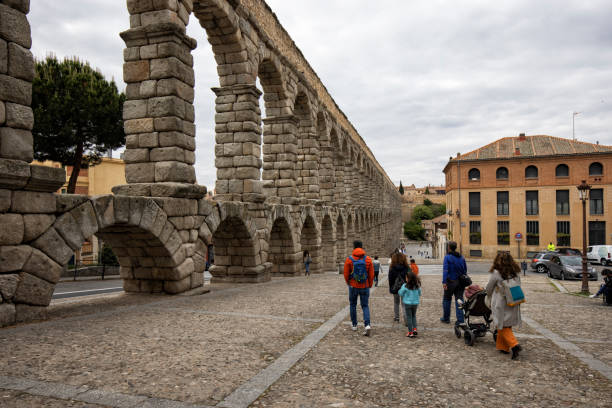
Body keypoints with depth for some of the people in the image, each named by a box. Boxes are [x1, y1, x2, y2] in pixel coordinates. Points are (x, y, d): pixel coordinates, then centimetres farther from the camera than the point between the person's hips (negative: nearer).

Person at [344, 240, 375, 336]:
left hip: (353, 286, -1)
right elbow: (371, 275, -3)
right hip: (365, 287, 1)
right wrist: (369, 285, 12)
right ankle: (367, 325, -8)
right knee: (365, 306, 10)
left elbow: (346, 274, -4)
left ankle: (354, 325, 25)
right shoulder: (368, 260, -6)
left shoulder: (349, 260, -10)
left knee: (353, 305, 18)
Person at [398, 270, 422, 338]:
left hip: (407, 303, -4)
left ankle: (410, 332, 10)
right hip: (415, 303, 4)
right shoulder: (417, 286, -5)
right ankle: (414, 328, 9)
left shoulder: (405, 286, -18)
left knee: (409, 317, 7)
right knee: (414, 316, 21)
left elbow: (400, 293, -9)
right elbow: (419, 293, 7)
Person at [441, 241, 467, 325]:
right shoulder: (462, 257, 7)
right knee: (459, 300, 6)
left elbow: (445, 270, -17)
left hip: (450, 282, -4)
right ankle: (460, 320, 1)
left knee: (447, 299, 12)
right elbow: (465, 270, 12)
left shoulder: (447, 257, -10)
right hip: (460, 282, 4)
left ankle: (446, 318, 22)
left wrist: (444, 282, -20)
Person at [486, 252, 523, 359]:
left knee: (503, 327, 3)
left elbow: (489, 289, 0)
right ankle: (503, 347, 22)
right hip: (513, 304, 5)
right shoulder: (516, 273, 2)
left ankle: (514, 345, -13)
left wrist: (490, 298, 19)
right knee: (507, 326, 15)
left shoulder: (496, 273, -12)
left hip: (501, 305, -5)